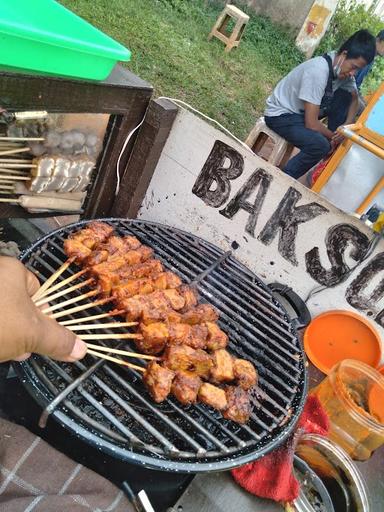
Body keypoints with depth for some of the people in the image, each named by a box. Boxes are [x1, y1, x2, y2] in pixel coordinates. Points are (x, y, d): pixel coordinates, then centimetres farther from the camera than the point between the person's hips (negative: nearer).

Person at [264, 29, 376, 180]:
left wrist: (347, 126, -9)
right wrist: (335, 137, -12)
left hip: (302, 110, 9)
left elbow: (354, 98, 10)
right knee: (320, 145, -30)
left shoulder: (344, 67, -5)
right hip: (280, 115, -9)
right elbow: (311, 124, -31)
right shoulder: (318, 71, -30)